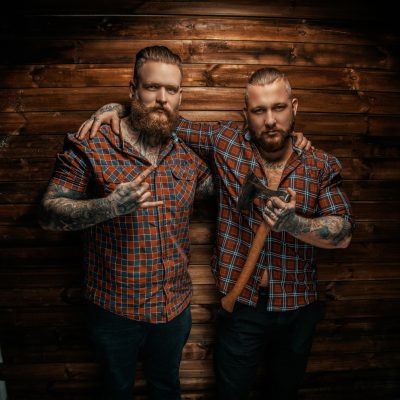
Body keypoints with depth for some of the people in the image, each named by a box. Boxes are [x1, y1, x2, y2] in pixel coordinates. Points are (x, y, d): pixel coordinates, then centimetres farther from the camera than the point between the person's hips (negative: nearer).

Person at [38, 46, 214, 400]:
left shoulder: (189, 153, -3)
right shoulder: (91, 148, -16)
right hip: (115, 308, -2)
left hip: (175, 306, 3)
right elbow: (48, 213, -15)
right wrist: (110, 205, -33)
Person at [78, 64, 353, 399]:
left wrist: (293, 223, -27)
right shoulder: (226, 142, -8)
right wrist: (118, 108, -13)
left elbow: (343, 233, -10)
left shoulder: (323, 166, -6)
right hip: (241, 305, -1)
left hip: (299, 309, 2)